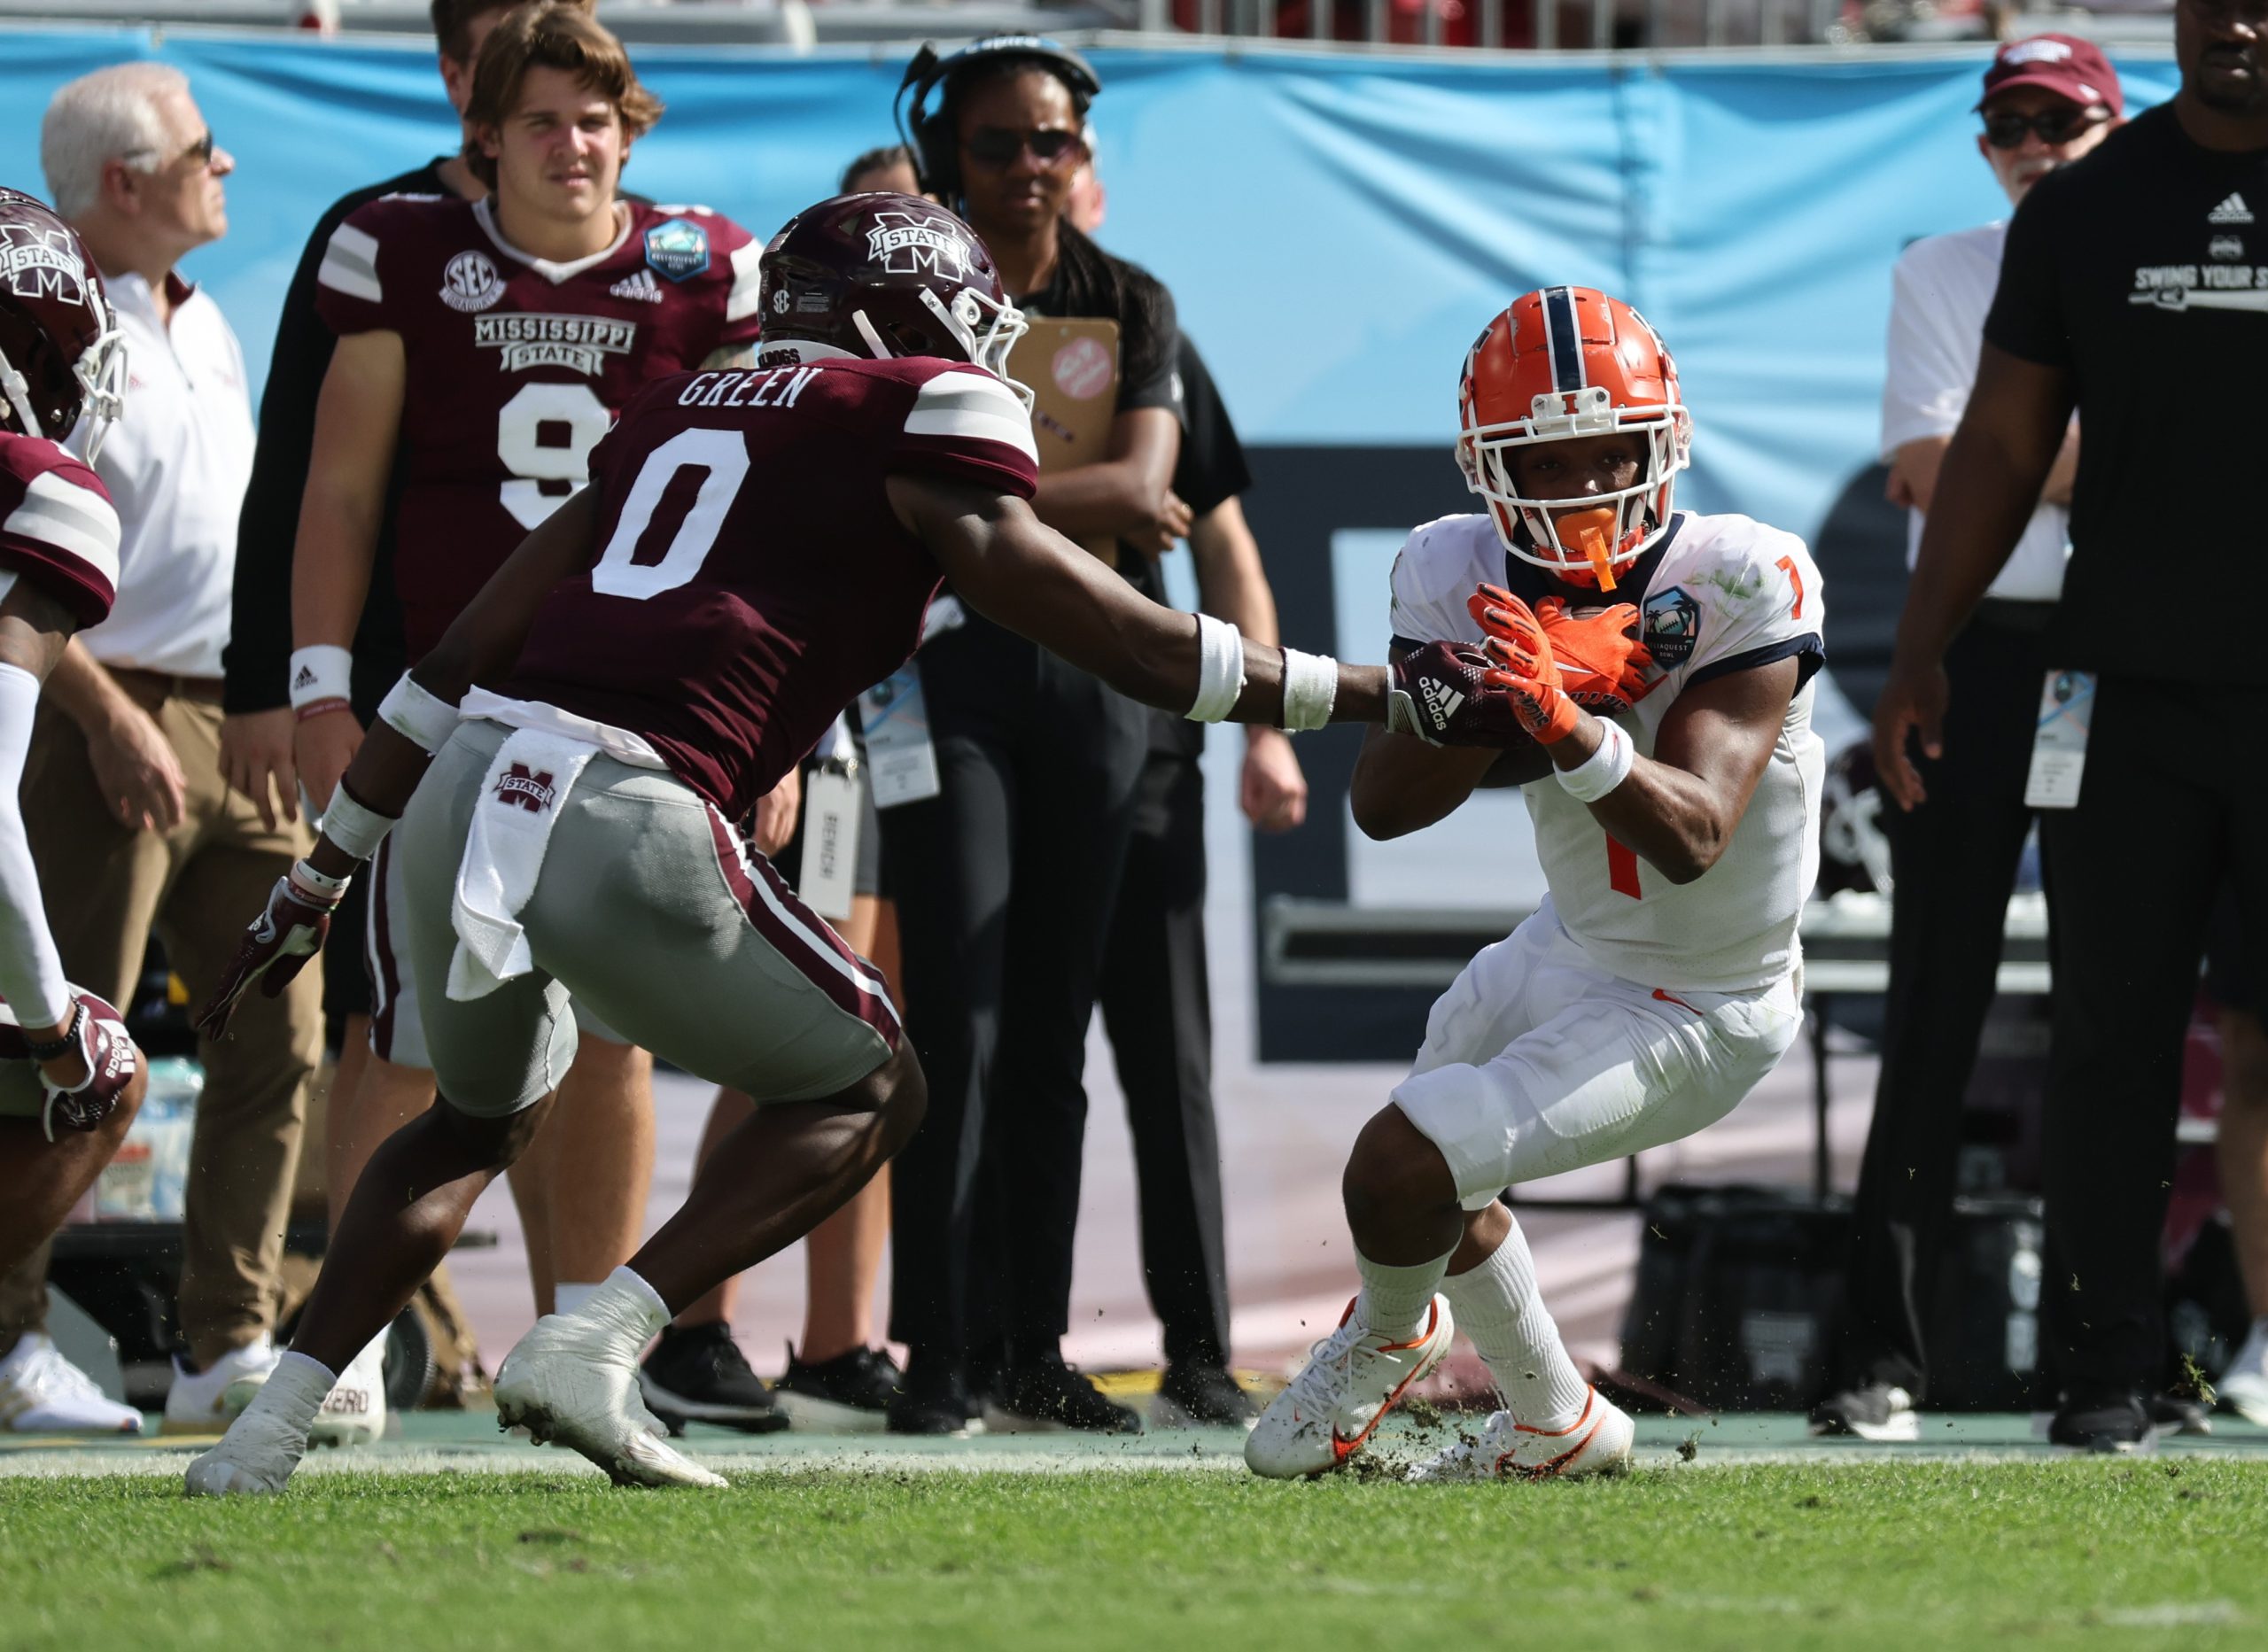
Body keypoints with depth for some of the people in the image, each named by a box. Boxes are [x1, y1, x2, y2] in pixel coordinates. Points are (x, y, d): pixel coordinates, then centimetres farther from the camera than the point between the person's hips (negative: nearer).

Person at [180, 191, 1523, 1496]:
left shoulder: (679, 412, 28)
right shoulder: (925, 406, 9)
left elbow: (466, 652, 27)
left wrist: (324, 876, 33)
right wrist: (1381, 696, 4)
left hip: (468, 789, 7)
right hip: (627, 820, -7)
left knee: (488, 1108, 33)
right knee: (865, 1092, 16)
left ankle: (273, 1426, 20)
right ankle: (592, 1350, 0)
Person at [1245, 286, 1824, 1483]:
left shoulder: (1739, 585, -28)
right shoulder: (1464, 578, -13)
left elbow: (1693, 836, -35)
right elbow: (1383, 804, -21)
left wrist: (1566, 725, -52)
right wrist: (1500, 706, -38)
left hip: (1693, 1011, -7)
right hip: (1571, 945, 7)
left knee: (1399, 1172, -15)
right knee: (1437, 1178, 26)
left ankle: (1390, 1336, 21)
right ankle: (1557, 1426, 51)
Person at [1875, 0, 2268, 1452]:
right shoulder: (2088, 207, 8)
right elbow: (2006, 445, 12)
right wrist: (1921, 653, 7)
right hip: (2131, 690, 2)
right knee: (2113, 1035, 2)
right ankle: (2108, 1369, 8)